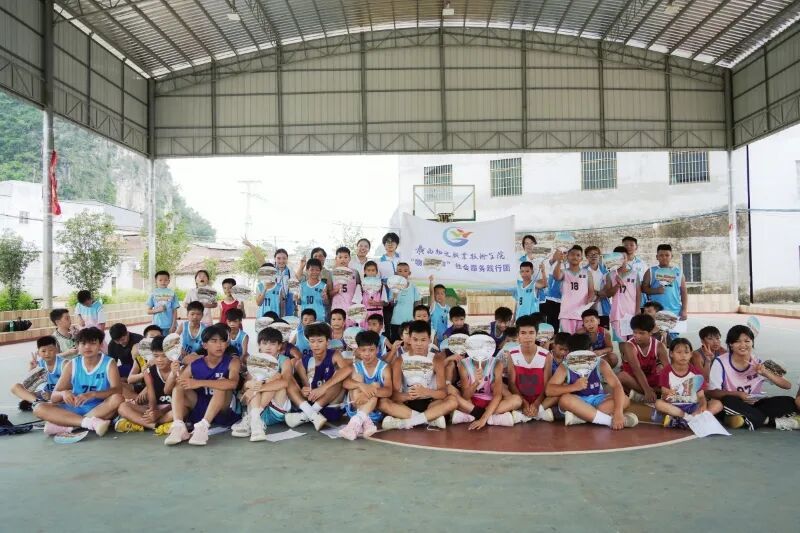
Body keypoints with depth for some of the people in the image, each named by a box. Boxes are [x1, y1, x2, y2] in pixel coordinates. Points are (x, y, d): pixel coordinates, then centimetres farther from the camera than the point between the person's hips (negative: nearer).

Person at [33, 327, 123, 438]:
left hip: (100, 410, -3)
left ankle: (67, 426, -27)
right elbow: (54, 397, 0)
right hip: (75, 410, 3)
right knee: (39, 408, -17)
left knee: (117, 399, -33)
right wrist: (63, 393, -24)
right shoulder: (71, 365, 3)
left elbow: (117, 390, -20)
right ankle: (90, 422, -31)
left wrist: (92, 394, -37)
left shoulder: (109, 363, -5)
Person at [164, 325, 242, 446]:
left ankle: (203, 426, -37)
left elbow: (233, 383, -32)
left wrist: (199, 383, -37)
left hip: (223, 409, -3)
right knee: (179, 387, -14)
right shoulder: (194, 365, 0)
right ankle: (178, 427, -31)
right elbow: (169, 389, 1)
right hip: (199, 409, 3)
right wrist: (174, 374, -21)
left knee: (222, 382, -28)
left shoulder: (232, 361, -9)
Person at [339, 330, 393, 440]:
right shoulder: (355, 366, 2)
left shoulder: (384, 368, -4)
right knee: (357, 377, -18)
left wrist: (371, 392, -41)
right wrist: (362, 386, -40)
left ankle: (356, 422, -43)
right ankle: (366, 423, -34)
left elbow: (388, 391, -21)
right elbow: (345, 383, -19)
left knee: (375, 385, -25)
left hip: (375, 411, -1)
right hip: (355, 409, 2)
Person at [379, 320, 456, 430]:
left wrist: (426, 392, -34)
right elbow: (394, 394, -11)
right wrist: (408, 395, -34)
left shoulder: (436, 359, 0)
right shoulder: (399, 361, -1)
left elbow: (443, 392, -12)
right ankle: (431, 419, -29)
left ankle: (403, 422, -30)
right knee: (383, 402, -26)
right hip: (406, 404, 0)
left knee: (452, 400, -27)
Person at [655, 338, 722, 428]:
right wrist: (666, 394, -31)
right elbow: (664, 397, -6)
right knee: (659, 403, -34)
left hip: (693, 406, 3)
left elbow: (701, 395, 2)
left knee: (717, 404, -21)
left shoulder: (696, 372, 4)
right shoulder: (667, 371, -2)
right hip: (673, 407, -3)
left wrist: (703, 405, -22)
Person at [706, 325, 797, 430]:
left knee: (789, 402, -16)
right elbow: (712, 392, -14)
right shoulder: (721, 362, -10)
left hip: (756, 404, 3)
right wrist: (737, 394, -29)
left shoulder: (758, 363, 1)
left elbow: (788, 385, -2)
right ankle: (772, 421, -19)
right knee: (728, 401, -36)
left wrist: (765, 373, -18)